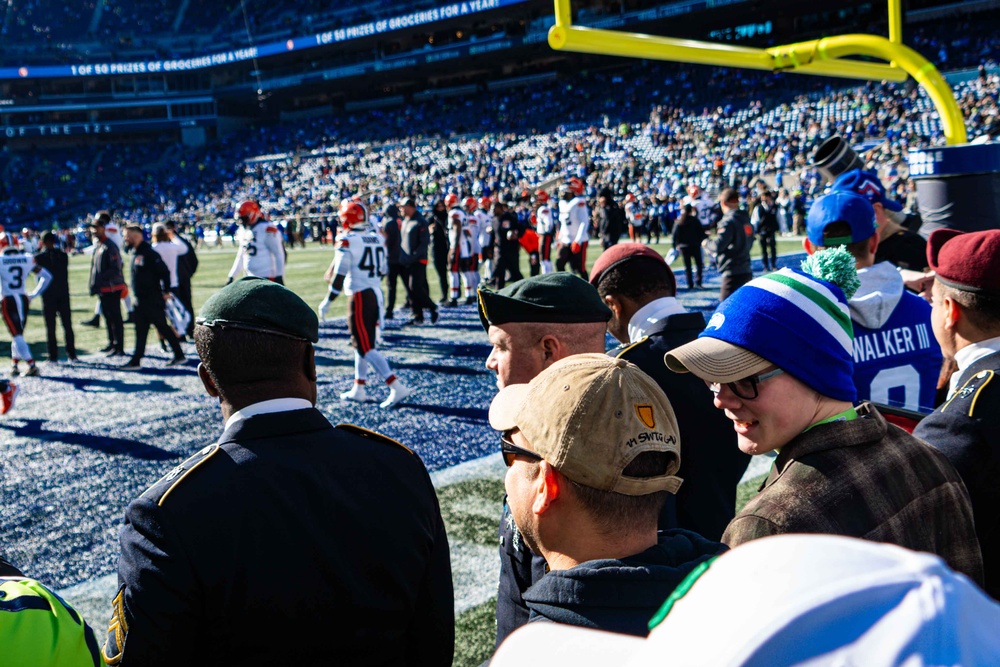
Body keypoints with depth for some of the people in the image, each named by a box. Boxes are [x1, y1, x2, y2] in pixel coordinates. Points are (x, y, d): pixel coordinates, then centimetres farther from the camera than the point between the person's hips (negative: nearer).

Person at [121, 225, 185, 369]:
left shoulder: (148, 253, -16)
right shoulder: (135, 252, 14)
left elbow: (164, 271, -19)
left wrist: (165, 291, -17)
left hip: (152, 300, -9)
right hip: (141, 300, 9)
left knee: (162, 327, -3)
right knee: (140, 330, 9)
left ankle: (179, 355, 6)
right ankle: (136, 361, 12)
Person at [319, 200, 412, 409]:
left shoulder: (347, 241, -12)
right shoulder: (376, 238, 9)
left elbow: (340, 275, -14)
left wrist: (328, 301, -6)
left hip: (359, 297, -8)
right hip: (376, 294, 8)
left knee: (365, 347, -6)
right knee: (362, 343, 18)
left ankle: (397, 387, -16)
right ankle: (358, 389, 24)